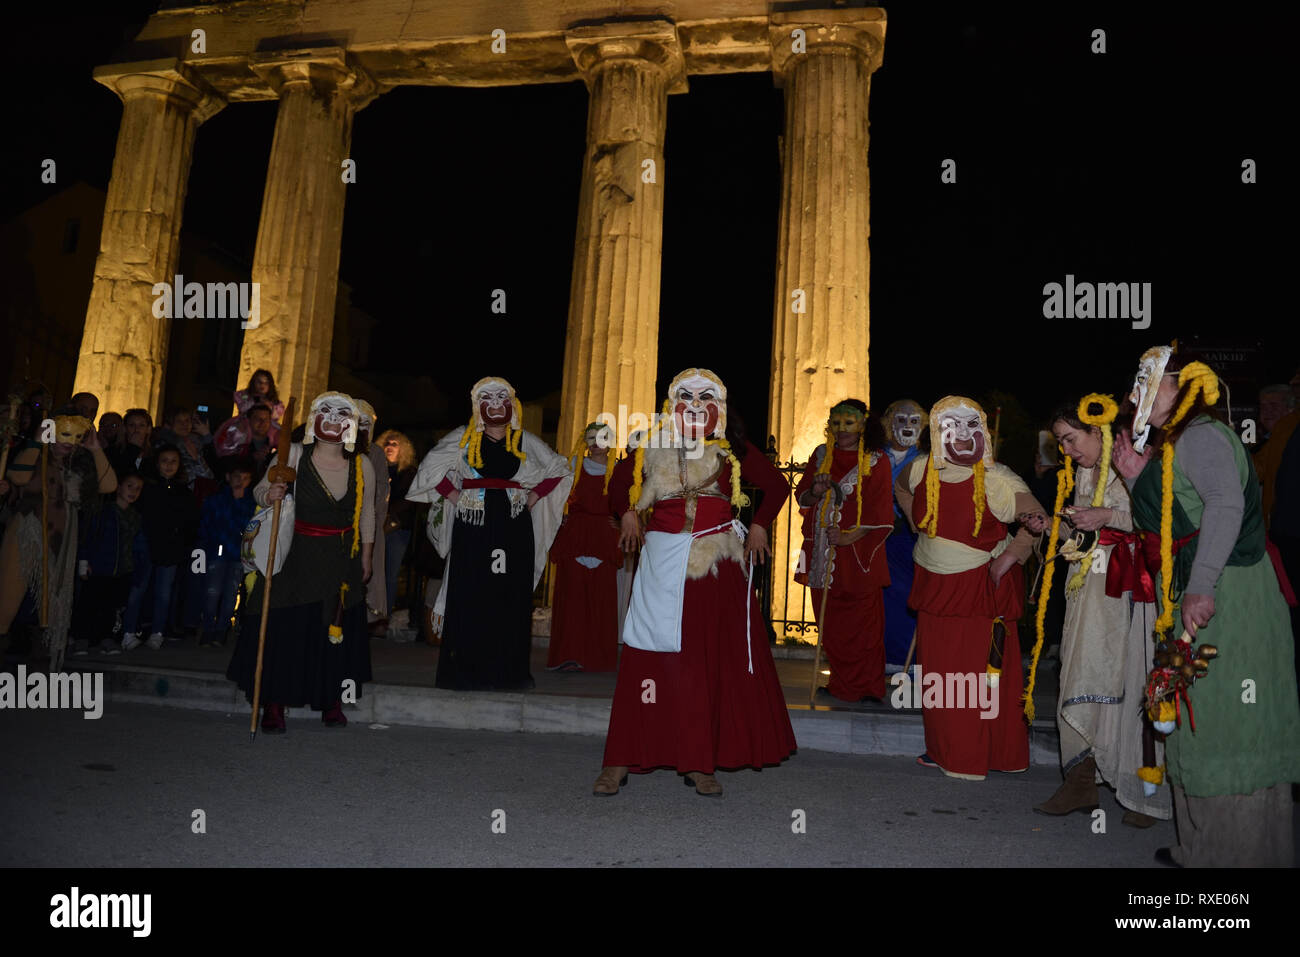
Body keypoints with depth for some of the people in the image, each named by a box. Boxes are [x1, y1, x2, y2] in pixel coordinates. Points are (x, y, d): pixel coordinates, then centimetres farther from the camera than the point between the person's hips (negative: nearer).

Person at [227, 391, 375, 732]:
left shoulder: (362, 465, -3)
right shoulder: (295, 455, -10)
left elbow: (367, 514, 9)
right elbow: (259, 491, -1)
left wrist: (366, 559, 14)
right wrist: (269, 495, -26)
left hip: (343, 560, 2)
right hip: (298, 555, -2)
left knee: (337, 631, 7)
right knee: (284, 627, -3)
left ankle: (332, 702, 23)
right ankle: (273, 707, 11)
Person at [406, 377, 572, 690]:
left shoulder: (525, 441, 10)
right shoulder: (463, 437, 6)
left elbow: (558, 469, 17)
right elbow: (431, 468, 6)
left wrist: (534, 497, 5)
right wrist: (454, 497, -4)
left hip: (514, 529, 2)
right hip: (473, 527, -1)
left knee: (511, 596, 2)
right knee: (470, 597, -2)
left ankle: (507, 672, 11)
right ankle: (467, 672, 6)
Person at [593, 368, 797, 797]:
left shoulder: (733, 452, 5)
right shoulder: (652, 449, 7)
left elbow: (777, 486, 16)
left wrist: (758, 526, 6)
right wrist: (628, 513, 6)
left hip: (717, 565, 0)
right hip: (662, 561, 0)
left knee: (714, 659, 3)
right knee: (647, 656, -1)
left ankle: (698, 762, 14)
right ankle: (621, 760, 7)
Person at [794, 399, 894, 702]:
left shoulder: (874, 461, -2)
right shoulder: (821, 455, 10)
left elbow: (880, 512, -7)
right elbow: (802, 498, 10)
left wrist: (848, 537, -19)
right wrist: (817, 491, -12)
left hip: (858, 552, -4)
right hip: (823, 552, 4)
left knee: (862, 621, -1)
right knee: (830, 623, 7)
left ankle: (867, 687, 12)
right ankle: (842, 684, 19)